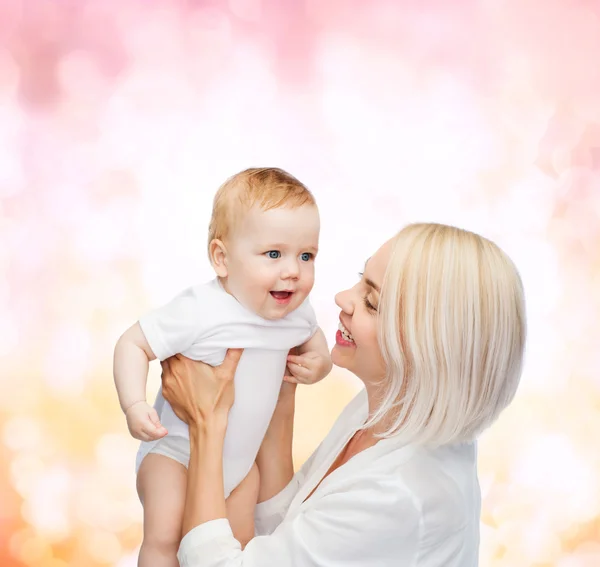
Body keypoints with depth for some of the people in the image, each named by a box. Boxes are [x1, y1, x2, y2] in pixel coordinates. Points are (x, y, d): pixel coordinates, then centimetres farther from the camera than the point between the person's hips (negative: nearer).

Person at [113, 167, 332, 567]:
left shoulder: (297, 311, -10)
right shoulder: (198, 313, -30)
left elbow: (313, 339, 13)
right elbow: (133, 344, -22)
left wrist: (320, 362, -10)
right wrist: (135, 406, -36)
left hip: (242, 454, 6)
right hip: (176, 449, -5)